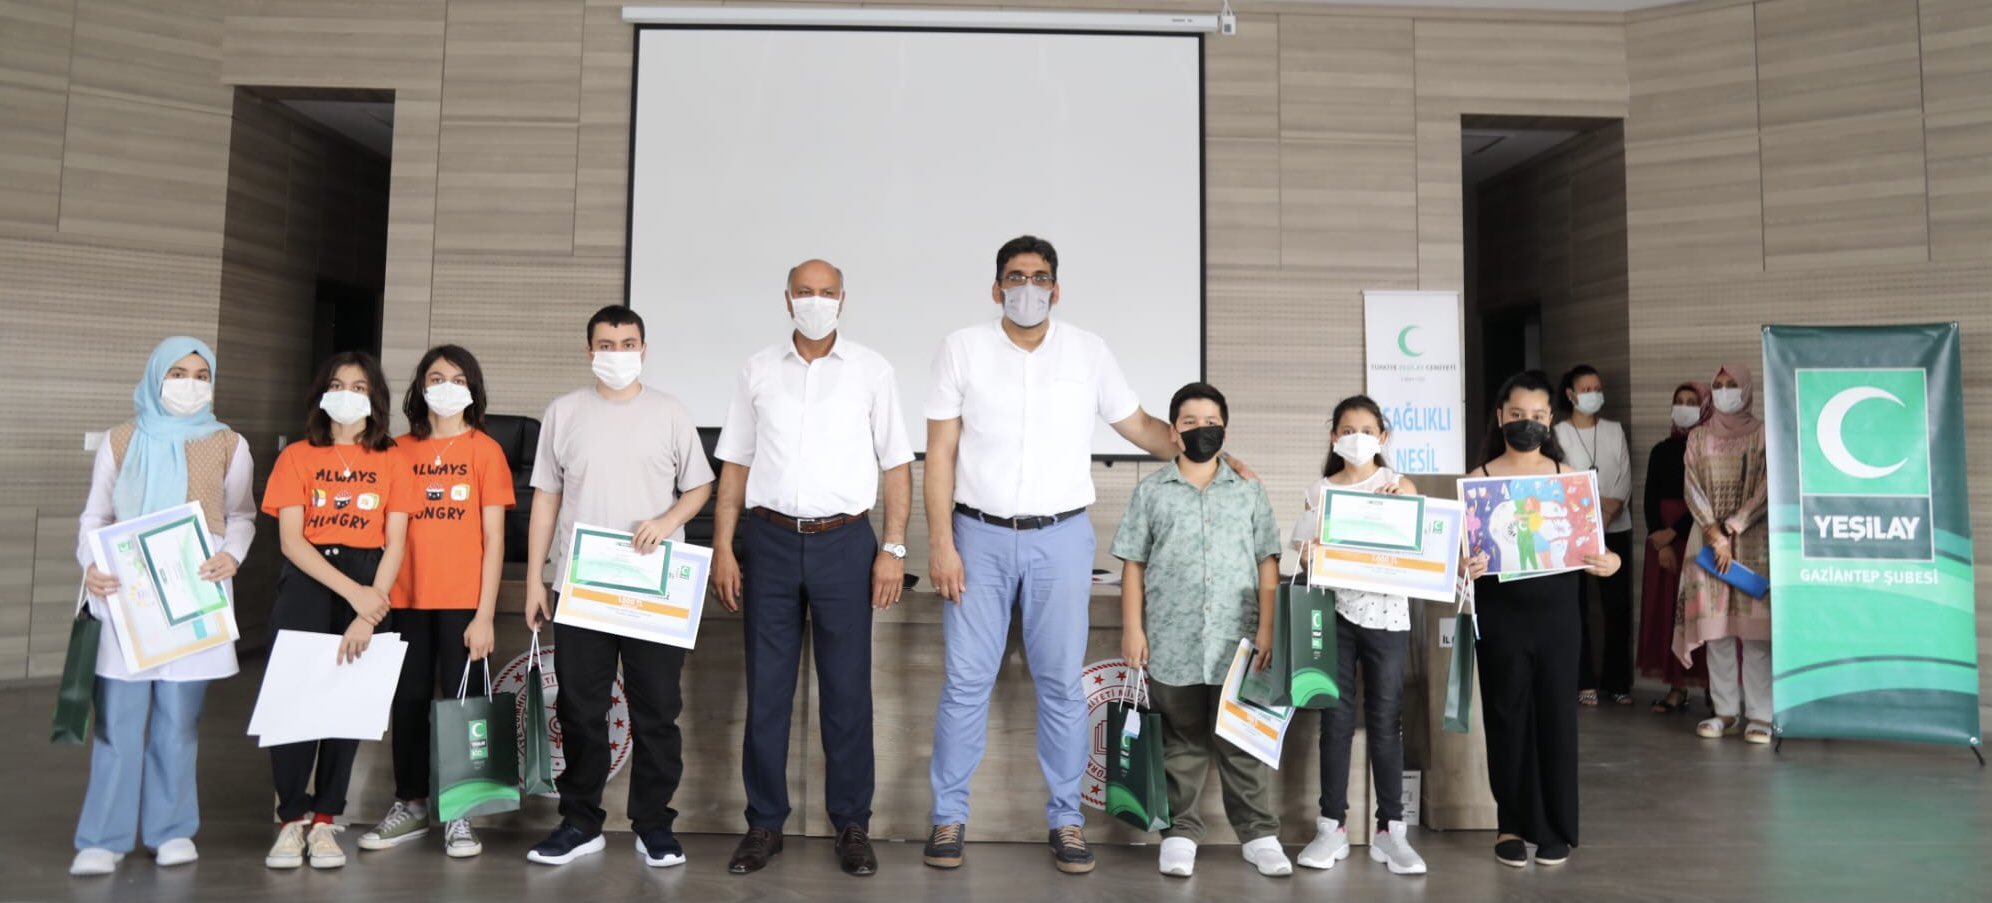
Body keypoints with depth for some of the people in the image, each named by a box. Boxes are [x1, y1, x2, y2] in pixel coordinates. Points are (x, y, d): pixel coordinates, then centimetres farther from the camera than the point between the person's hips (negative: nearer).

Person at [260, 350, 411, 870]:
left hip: (369, 588, 0)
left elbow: (395, 545, 0)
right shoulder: (298, 457, 7)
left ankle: (324, 820, 11)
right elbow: (291, 539, -2)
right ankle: (292, 818, 5)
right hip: (306, 583, 0)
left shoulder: (390, 462, 6)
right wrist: (352, 591, -13)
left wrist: (368, 612, -12)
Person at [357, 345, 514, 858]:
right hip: (408, 599, 3)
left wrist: (485, 613, -8)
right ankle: (410, 806, 24)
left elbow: (494, 539, -3)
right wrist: (379, 594, 1)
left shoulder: (485, 451, 0)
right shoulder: (400, 450, 9)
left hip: (462, 602, -3)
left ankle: (459, 816, 11)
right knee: (408, 703, 9)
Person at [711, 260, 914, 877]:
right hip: (770, 540, 2)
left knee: (847, 690, 5)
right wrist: (723, 549, 3)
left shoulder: (871, 370, 4)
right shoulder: (759, 370, 8)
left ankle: (852, 825, 17)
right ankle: (764, 824, 19)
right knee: (766, 689, 7)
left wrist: (893, 549, -4)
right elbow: (735, 465, 9)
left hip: (844, 542, -1)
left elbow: (896, 464, 3)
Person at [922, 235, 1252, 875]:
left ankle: (1065, 820, 17)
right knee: (966, 681, 2)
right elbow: (940, 452, 0)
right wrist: (941, 542, -6)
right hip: (979, 535, 0)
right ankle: (949, 818, 15)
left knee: (1061, 684, 5)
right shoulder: (962, 348, 2)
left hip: (1060, 538, 1)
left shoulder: (1088, 351, 5)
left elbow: (1139, 426, 13)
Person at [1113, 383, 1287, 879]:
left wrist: (1267, 627, 0)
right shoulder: (1150, 491, 6)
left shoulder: (1249, 490, 9)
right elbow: (1133, 564, 5)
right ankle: (1180, 833, 18)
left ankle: (1259, 834, 15)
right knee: (1182, 744, 9)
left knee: (1245, 741, 6)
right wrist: (1133, 628, -1)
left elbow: (1267, 562, 7)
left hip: (1238, 640, 1)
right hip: (1172, 643, 0)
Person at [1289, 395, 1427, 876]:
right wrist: (1309, 557, -14)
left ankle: (1390, 829, 13)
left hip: (1386, 613, -1)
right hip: (1336, 612, 1)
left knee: (1386, 720, 3)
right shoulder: (1320, 491, 8)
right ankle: (1332, 825, 12)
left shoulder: (1400, 487, 3)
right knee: (1336, 718, 4)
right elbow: (1307, 555, 8)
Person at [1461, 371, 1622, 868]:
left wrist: (1607, 560, -17)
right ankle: (1511, 824, 18)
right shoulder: (1480, 479, -1)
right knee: (1508, 714, 5)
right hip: (1500, 614, -1)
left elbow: (1589, 541, 4)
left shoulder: (1567, 476, 5)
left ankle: (1555, 829, 18)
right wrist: (1465, 565, -24)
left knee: (1556, 714, 6)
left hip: (1557, 612, 2)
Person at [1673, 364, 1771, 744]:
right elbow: (1692, 489, 3)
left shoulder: (1763, 434, 4)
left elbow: (1766, 489, -4)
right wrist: (1715, 534, -8)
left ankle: (1760, 715, -1)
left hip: (1753, 539, -2)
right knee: (1716, 628, 1)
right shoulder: (1699, 437, 11)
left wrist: (1731, 529, -10)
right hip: (1709, 539, 3)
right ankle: (1726, 711, 7)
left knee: (1755, 627, -5)